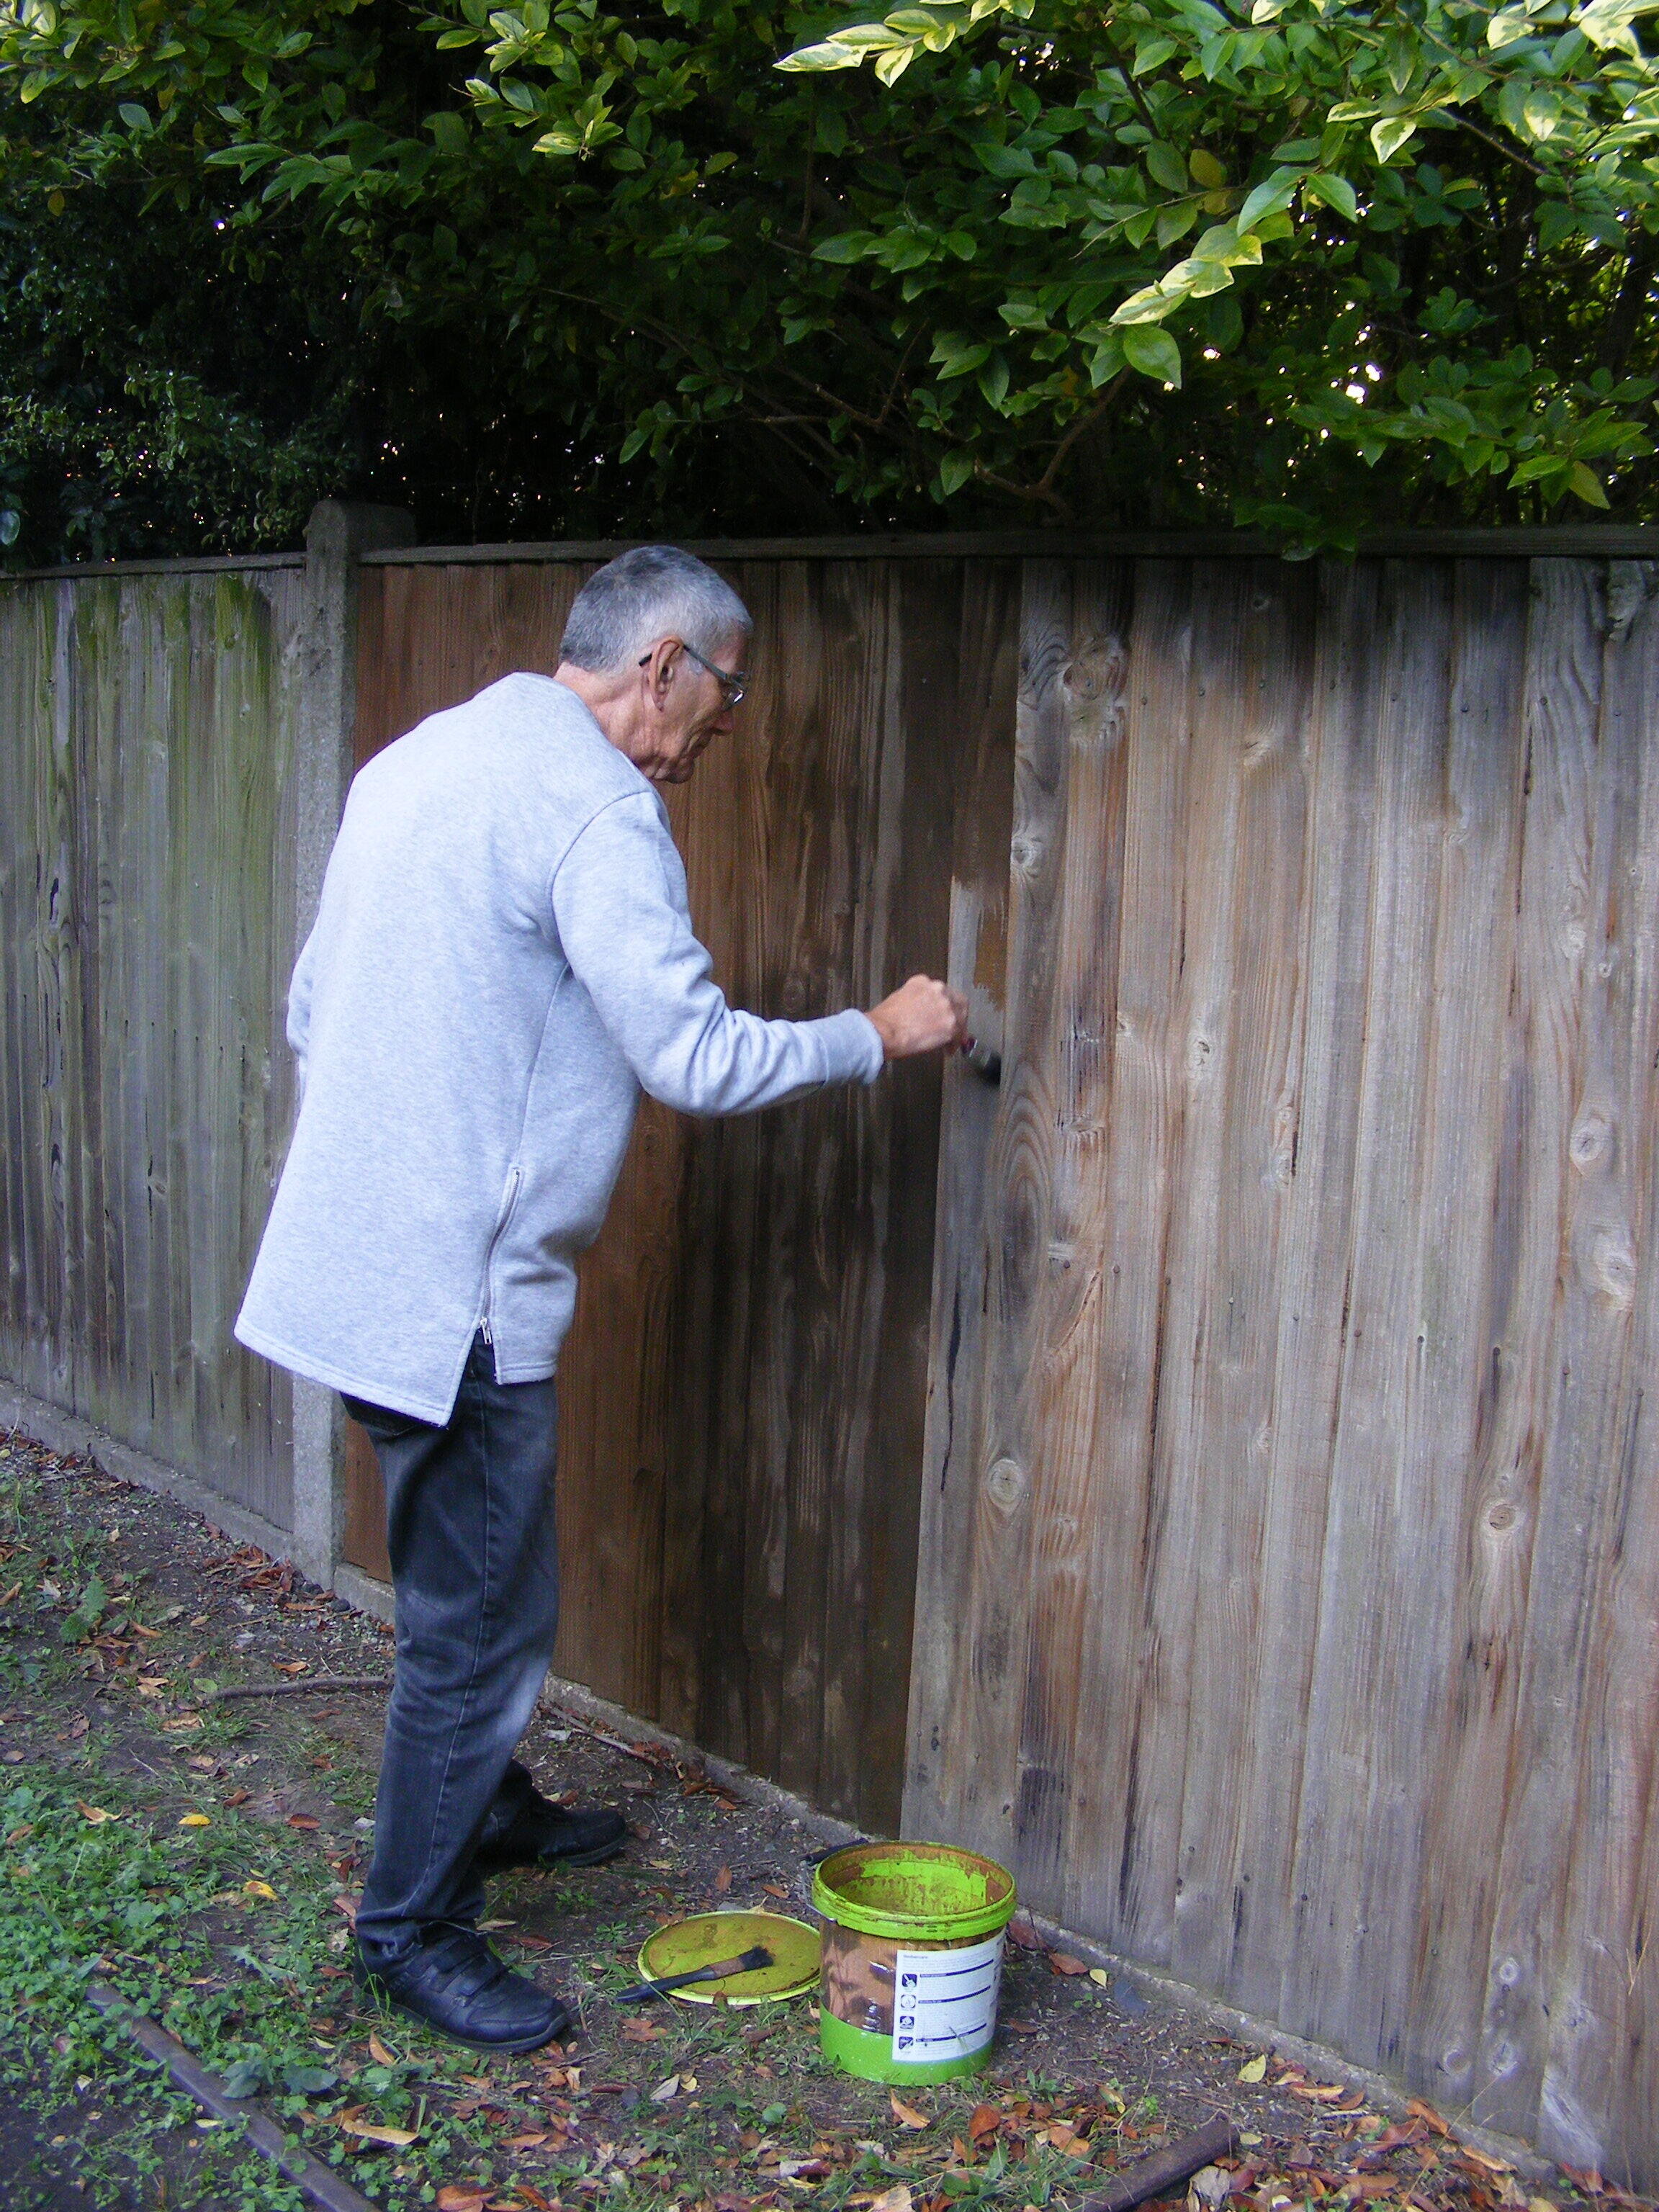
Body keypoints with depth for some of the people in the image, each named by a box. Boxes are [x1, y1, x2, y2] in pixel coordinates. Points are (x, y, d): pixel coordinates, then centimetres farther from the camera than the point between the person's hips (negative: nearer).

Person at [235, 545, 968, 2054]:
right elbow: (696, 1056, -19)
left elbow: (313, 1005, 17)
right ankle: (414, 1926, 18)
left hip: (357, 1247, 10)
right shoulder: (593, 804, -16)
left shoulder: (425, 755, 13)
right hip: (455, 1290, -10)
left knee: (477, 1582, 25)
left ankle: (485, 1806, 43)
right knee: (483, 1616, 4)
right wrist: (878, 1036, -5)